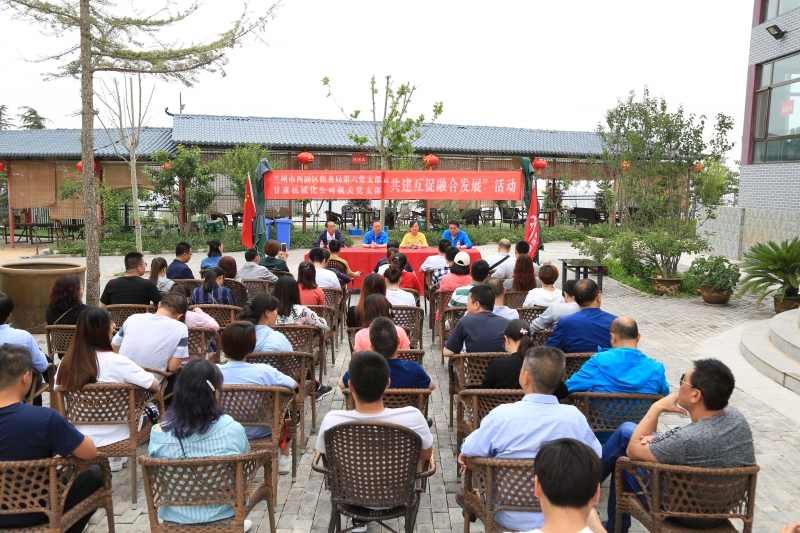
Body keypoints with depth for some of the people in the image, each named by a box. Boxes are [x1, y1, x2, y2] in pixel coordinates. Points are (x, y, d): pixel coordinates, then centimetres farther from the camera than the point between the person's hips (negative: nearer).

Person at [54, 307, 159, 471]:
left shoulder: (66, 361, -7)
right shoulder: (116, 361, -19)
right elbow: (154, 384, -11)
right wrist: (132, 374, 10)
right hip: (113, 439, -4)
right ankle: (114, 457, 22)